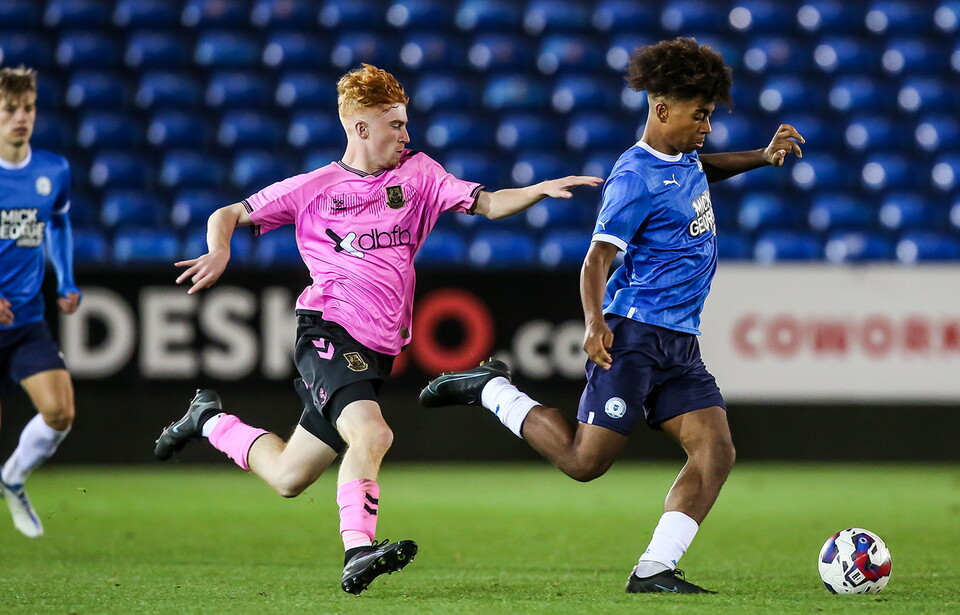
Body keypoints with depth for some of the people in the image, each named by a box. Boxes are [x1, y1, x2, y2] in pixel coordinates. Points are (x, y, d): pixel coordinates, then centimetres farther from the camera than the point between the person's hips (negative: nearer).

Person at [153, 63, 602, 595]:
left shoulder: (417, 174, 12)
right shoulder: (313, 188, 4)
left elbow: (489, 205, 3)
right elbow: (226, 216, 12)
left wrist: (540, 189, -15)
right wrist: (219, 252, -10)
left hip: (376, 349, 5)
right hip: (328, 332, -5)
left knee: (289, 478, 6)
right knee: (371, 433, -30)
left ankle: (210, 420, 29)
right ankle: (358, 552, -29)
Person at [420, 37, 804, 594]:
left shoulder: (684, 160, 14)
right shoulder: (635, 178, -14)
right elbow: (597, 259, -18)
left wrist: (762, 157, 29)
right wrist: (595, 323, -33)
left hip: (680, 341, 9)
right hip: (635, 333, -9)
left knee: (716, 450, -8)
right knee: (585, 459, -10)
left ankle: (654, 568, -12)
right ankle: (489, 389, 10)